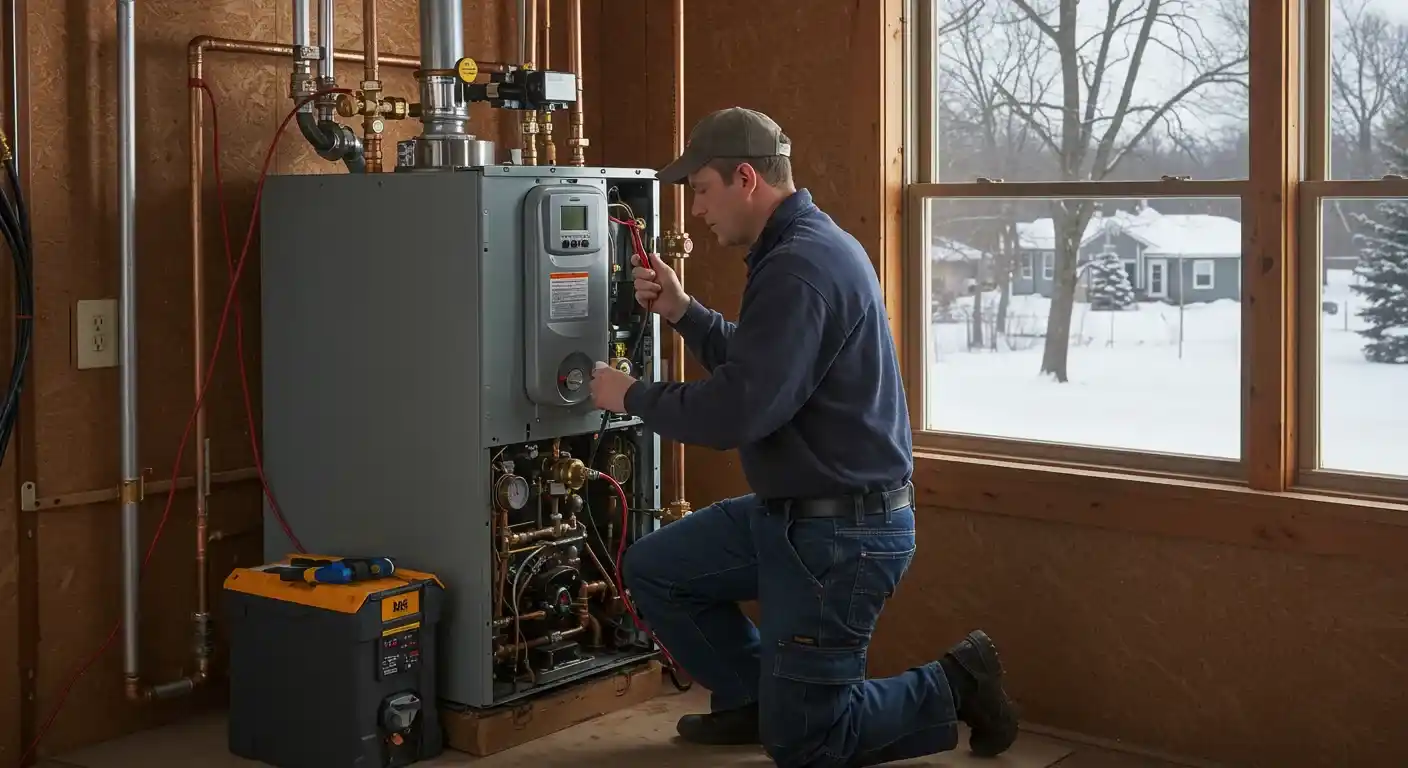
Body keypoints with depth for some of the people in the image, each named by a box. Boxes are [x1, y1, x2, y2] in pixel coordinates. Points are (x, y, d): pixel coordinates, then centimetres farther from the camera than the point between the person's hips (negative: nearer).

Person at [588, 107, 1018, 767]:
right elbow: (753, 365, 18)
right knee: (651, 569, 14)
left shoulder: (799, 268, -24)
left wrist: (632, 396, -13)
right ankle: (752, 696, 24)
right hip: (792, 511, 10)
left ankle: (953, 687, 12)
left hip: (842, 531, -10)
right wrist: (682, 312, 6)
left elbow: (735, 413, -29)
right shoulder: (804, 245, 10)